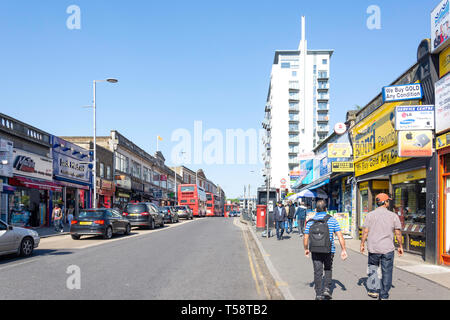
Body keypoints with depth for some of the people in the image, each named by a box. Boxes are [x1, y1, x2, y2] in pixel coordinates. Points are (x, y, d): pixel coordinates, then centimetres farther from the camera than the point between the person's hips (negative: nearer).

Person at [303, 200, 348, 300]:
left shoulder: (310, 222, -1)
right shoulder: (332, 220, -4)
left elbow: (305, 238, 1)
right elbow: (340, 236, -7)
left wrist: (306, 249, 16)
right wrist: (343, 250, 0)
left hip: (315, 251, 1)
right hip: (329, 251, 0)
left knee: (318, 272, 9)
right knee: (328, 270, 21)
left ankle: (319, 295, 11)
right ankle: (327, 289, 8)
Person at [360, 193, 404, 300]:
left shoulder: (370, 215, -2)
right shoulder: (393, 216, -1)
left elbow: (365, 231, -4)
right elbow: (398, 233, 0)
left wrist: (362, 244, 6)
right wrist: (400, 246, 11)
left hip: (373, 247, 1)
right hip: (388, 248, -1)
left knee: (372, 267, 20)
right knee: (386, 272, 8)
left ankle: (373, 290, 13)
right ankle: (384, 295, 13)